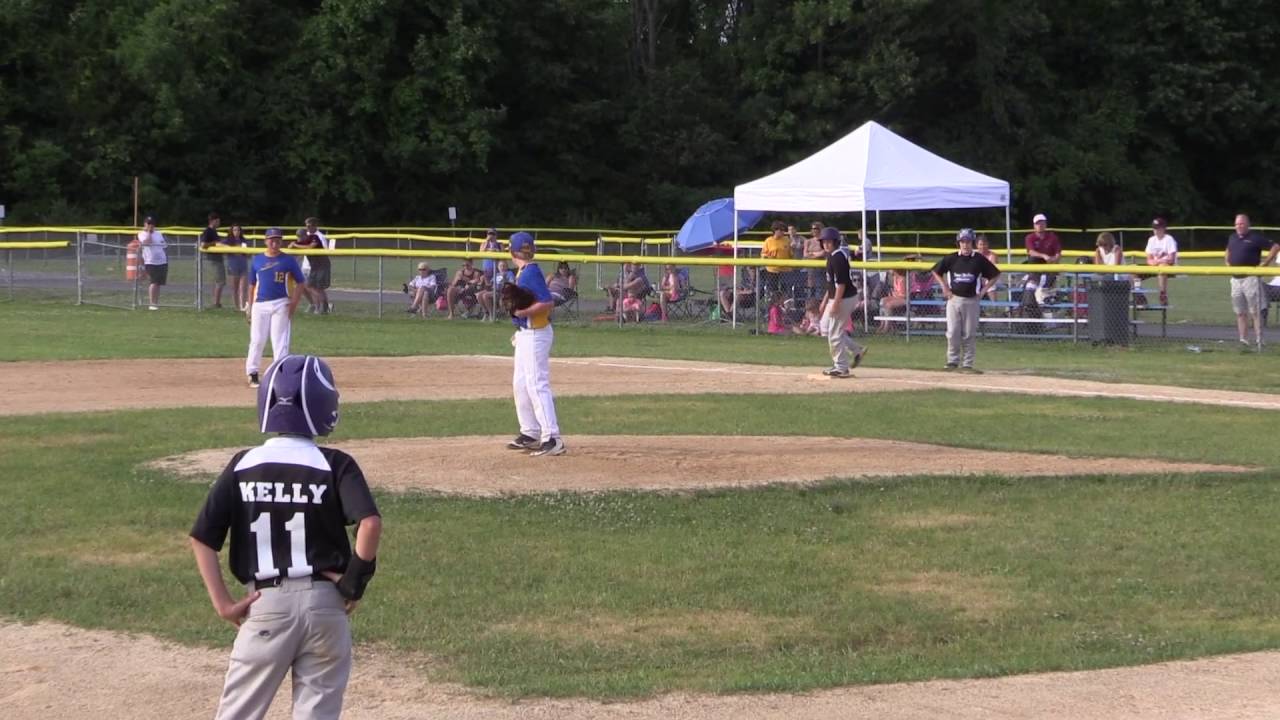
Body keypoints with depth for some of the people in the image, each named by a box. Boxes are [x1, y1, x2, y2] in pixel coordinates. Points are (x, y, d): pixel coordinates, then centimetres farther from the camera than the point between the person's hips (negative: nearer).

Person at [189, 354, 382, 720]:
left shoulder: (243, 465, 1)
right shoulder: (335, 465, -5)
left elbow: (202, 537, -3)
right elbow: (370, 522, -19)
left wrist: (223, 603, 0)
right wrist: (356, 579, -6)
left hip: (266, 604, 1)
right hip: (325, 604, 0)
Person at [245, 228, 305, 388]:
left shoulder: (288, 260, 2)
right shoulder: (257, 260, 10)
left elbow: (300, 283, 3)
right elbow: (252, 285, 15)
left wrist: (294, 303, -10)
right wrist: (249, 306, 10)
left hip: (281, 305, -2)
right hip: (260, 305, 2)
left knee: (280, 341, -3)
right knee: (256, 340, 2)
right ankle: (252, 374, 10)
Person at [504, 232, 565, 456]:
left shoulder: (531, 272, -17)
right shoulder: (523, 272, 11)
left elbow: (548, 303, -24)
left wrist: (523, 313, -25)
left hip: (535, 335, -11)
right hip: (525, 334, 11)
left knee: (537, 385, -13)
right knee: (520, 384, 17)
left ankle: (552, 439, -16)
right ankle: (530, 434, 26)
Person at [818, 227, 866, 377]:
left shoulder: (838, 257, -19)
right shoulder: (833, 256, 13)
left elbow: (841, 282, -24)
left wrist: (835, 303, -25)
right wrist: (826, 299, 24)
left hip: (843, 298, -11)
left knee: (835, 333, -4)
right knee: (826, 326, 18)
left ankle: (841, 368, 5)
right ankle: (857, 350, 20)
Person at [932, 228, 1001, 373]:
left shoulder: (979, 260, 0)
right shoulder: (951, 258, 2)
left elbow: (995, 275, 7)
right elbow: (936, 271, 13)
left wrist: (984, 290, 0)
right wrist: (945, 287, 5)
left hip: (971, 300, -1)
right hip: (954, 299, 1)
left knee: (969, 334, 1)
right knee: (953, 332, -3)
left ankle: (967, 364, 7)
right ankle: (953, 360, 9)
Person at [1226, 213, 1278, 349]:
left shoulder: (1255, 237, -8)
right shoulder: (1232, 237, 12)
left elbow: (1275, 247, -11)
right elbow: (1228, 251, 34)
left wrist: (1264, 263, -13)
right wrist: (1228, 262, 16)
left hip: (1251, 278, -7)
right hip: (1236, 279, 7)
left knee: (1255, 312, -7)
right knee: (1240, 312, 7)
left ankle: (1258, 340, -6)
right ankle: (1242, 339, 10)